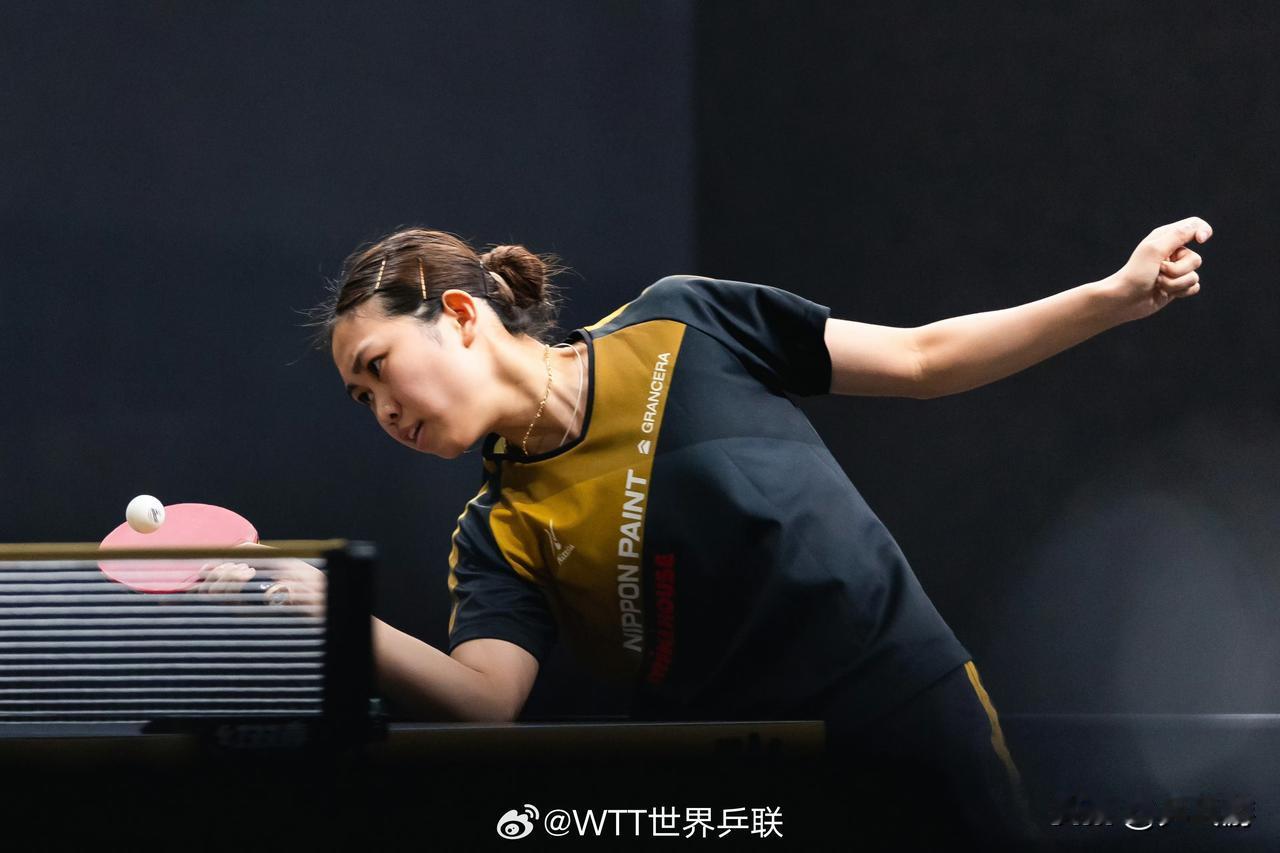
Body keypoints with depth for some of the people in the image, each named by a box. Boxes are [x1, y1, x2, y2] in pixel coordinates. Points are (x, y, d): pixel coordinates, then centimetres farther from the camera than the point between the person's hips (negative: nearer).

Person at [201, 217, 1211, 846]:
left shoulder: (680, 323, -2)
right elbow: (482, 697, -17)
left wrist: (1117, 297, -4)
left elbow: (920, 359, 3)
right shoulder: (501, 537, 1)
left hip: (920, 719, -1)